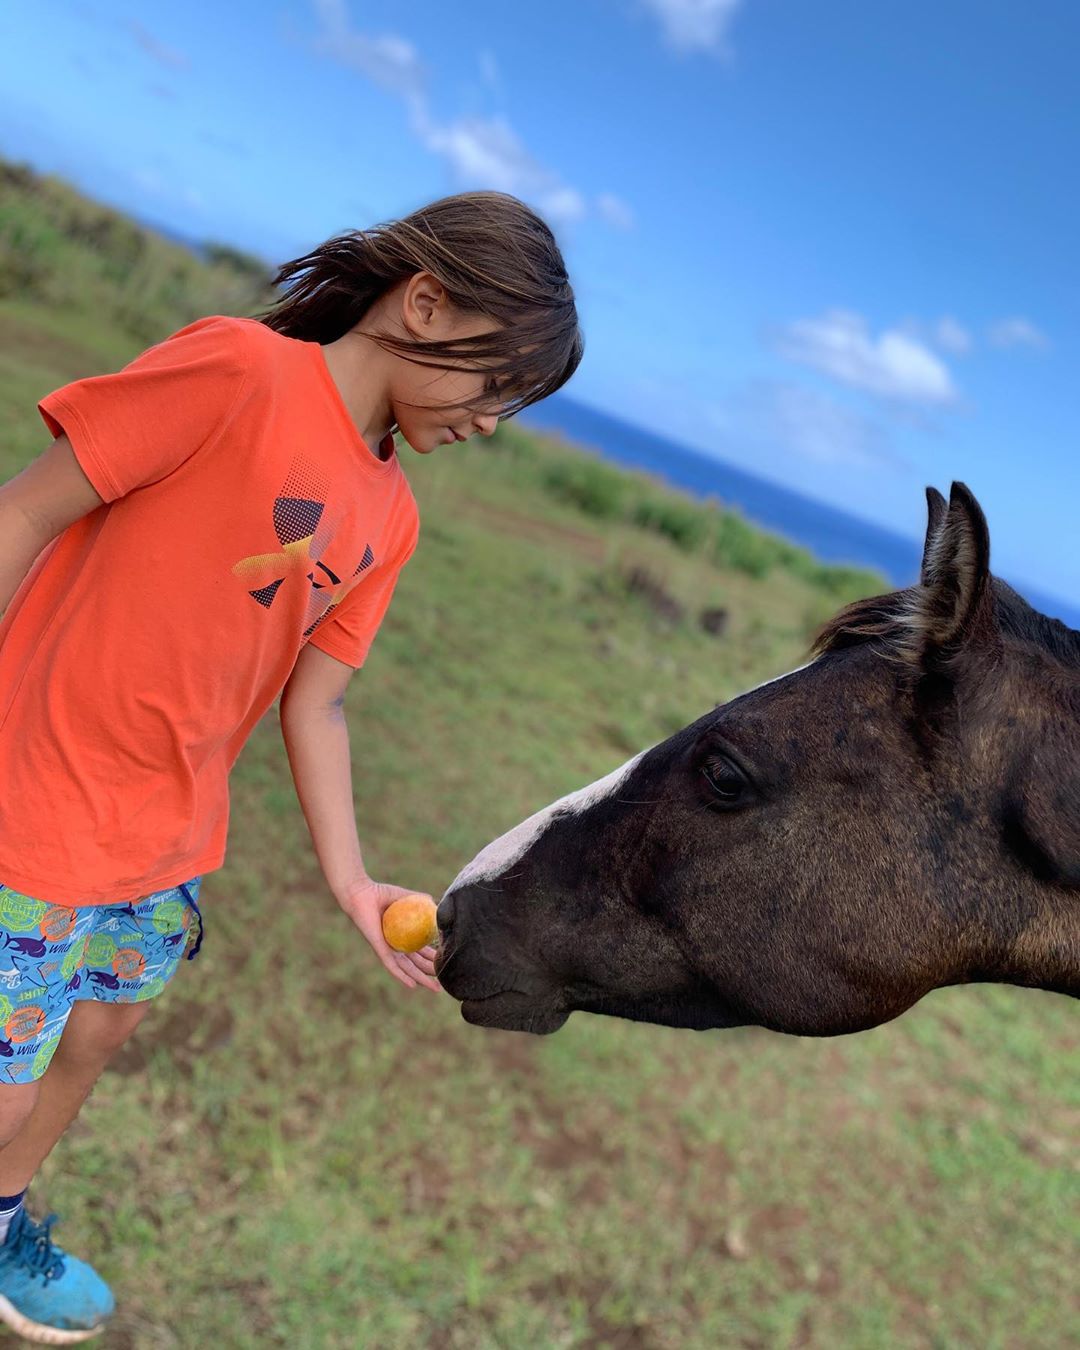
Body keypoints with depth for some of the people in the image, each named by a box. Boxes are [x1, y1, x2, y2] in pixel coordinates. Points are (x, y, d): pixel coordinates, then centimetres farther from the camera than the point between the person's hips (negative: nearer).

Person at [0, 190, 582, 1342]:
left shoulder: (389, 521, 3)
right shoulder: (236, 367, -17)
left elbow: (313, 700, 4)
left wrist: (350, 881, -2)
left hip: (167, 839, 7)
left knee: (97, 1034, 24)